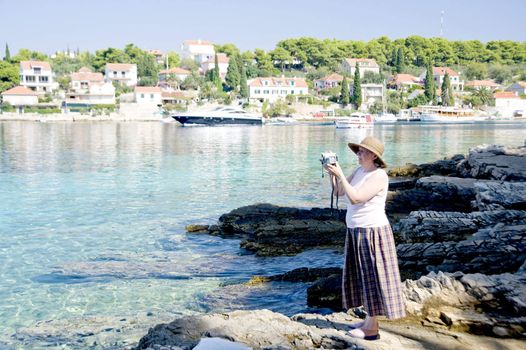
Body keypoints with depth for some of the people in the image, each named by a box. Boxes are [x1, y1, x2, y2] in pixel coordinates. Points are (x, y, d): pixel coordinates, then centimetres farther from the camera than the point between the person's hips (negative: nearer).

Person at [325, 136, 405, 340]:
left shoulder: (379, 176, -19)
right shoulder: (359, 171, 8)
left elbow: (354, 198, -27)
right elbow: (338, 192, 9)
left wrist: (340, 174, -25)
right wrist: (333, 173, -5)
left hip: (372, 233, -9)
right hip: (357, 232, 9)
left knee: (372, 277, -1)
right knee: (364, 277, 16)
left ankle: (372, 329, 8)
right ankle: (369, 321, 28)